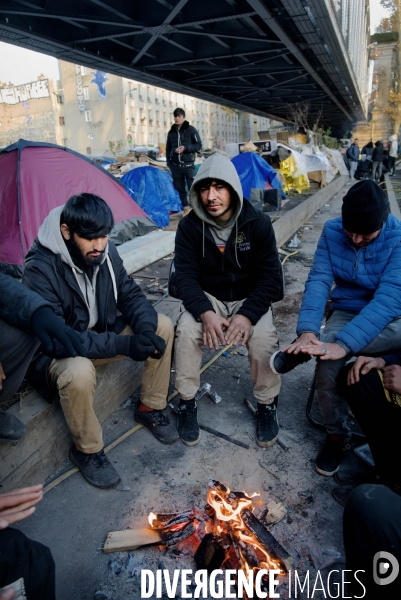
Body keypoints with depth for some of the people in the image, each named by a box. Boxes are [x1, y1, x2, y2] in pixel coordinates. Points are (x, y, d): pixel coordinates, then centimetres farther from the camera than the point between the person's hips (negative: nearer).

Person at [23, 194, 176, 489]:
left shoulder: (106, 251, -10)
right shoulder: (40, 270, -28)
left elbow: (131, 296, -1)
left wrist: (145, 329, -23)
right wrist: (123, 345, -38)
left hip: (101, 333, 6)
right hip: (57, 352, -6)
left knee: (162, 325, -9)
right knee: (79, 371, -39)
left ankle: (151, 408, 9)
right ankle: (87, 450, -8)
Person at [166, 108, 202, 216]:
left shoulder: (191, 130, 0)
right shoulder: (171, 132, 12)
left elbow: (198, 146, -2)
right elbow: (168, 149, 19)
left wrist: (185, 148, -14)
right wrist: (169, 163, 11)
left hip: (188, 164, -4)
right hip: (175, 165, 4)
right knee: (180, 188, 7)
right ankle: (186, 208, 18)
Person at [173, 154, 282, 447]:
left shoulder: (258, 223, -14)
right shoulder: (190, 226, -11)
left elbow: (269, 276, -13)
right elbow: (185, 275, -14)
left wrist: (247, 314, -29)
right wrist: (206, 313, -32)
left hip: (249, 299, 0)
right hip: (207, 299, 1)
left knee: (263, 336, -29)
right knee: (187, 329, -29)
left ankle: (267, 404, -1)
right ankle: (187, 402, -6)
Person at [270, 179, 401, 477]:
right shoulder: (332, 231, -9)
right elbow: (318, 281, -15)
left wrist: (344, 344, -42)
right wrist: (307, 330, -32)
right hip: (347, 314, 3)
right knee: (327, 365, -26)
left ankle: (303, 351, -22)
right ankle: (337, 437, -2)